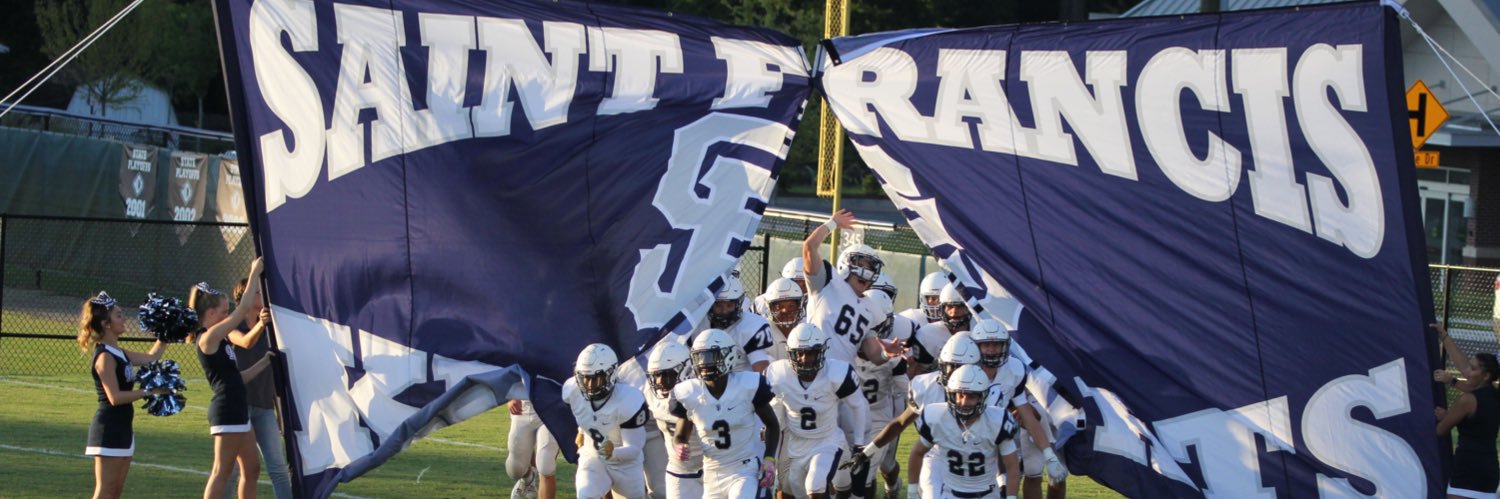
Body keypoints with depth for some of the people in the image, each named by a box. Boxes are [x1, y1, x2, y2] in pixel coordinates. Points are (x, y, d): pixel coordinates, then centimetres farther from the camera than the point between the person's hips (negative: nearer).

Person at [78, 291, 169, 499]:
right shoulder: (105, 357, -15)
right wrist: (148, 392, -20)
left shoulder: (118, 353, 13)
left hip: (122, 427, 10)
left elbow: (151, 357, 24)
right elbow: (115, 397, -21)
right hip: (109, 429, -10)